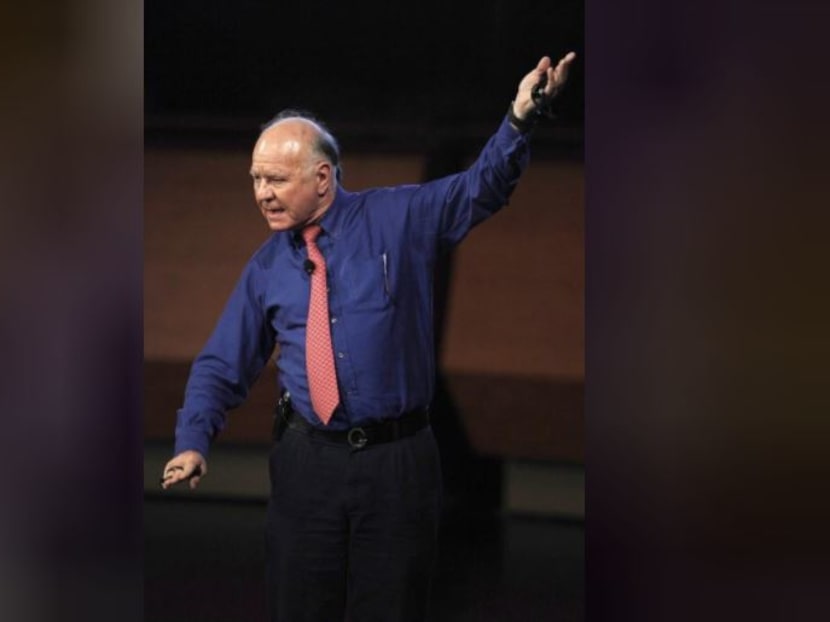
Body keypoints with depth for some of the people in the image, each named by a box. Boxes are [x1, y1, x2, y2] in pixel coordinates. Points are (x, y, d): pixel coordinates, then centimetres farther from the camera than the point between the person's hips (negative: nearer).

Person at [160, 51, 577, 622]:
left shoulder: (399, 218, 0)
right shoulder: (267, 266, 7)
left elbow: (482, 187, -7)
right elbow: (223, 365, 9)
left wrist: (521, 119, -26)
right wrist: (193, 442, -7)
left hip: (398, 464, -2)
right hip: (306, 462, 2)